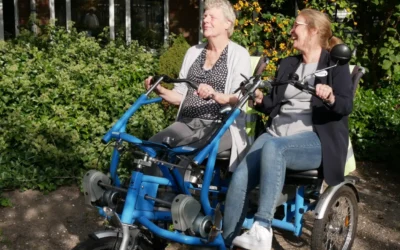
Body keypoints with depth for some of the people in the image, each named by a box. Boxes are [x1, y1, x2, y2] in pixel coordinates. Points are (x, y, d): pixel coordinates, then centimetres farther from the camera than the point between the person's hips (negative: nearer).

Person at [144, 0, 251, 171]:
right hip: (187, 123, 5)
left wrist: (214, 95, -29)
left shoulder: (238, 54, 1)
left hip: (220, 126, -5)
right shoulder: (193, 52, 16)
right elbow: (181, 95, 14)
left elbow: (239, 99, -10)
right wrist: (161, 91, -6)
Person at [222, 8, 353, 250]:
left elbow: (347, 106, -8)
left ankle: (262, 230, -40)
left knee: (273, 147, -39)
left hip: (316, 139, -5)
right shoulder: (287, 64, 20)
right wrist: (260, 100, -4)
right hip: (277, 132, 5)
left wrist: (331, 98, -31)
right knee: (239, 177, -21)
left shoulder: (335, 64, 3)